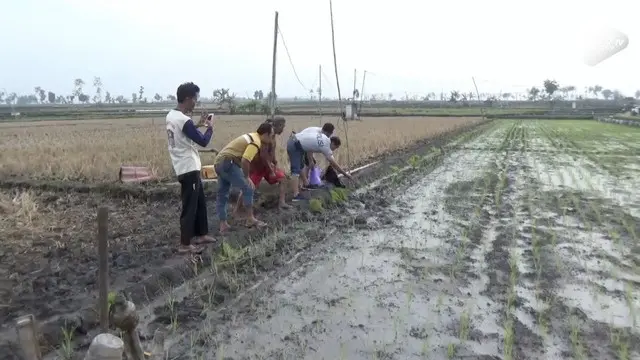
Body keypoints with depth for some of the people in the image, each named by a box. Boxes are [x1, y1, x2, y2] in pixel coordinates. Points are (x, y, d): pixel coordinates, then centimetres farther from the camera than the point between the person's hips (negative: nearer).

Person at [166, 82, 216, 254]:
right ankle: (185, 244, 9)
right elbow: (203, 141, -18)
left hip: (184, 167, 10)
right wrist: (210, 127, -1)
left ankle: (201, 234, 31)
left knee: (200, 202, 20)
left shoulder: (171, 116, 8)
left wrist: (199, 124, 17)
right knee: (190, 207, 0)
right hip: (189, 168, -10)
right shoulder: (184, 121, -23)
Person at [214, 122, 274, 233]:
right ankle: (250, 219, 6)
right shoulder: (256, 142, -12)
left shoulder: (251, 136, 19)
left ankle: (223, 225, 18)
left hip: (218, 162, 10)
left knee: (222, 194, 13)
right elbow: (245, 161, -23)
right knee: (248, 188, -1)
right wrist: (246, 177, -9)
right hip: (228, 163, -10)